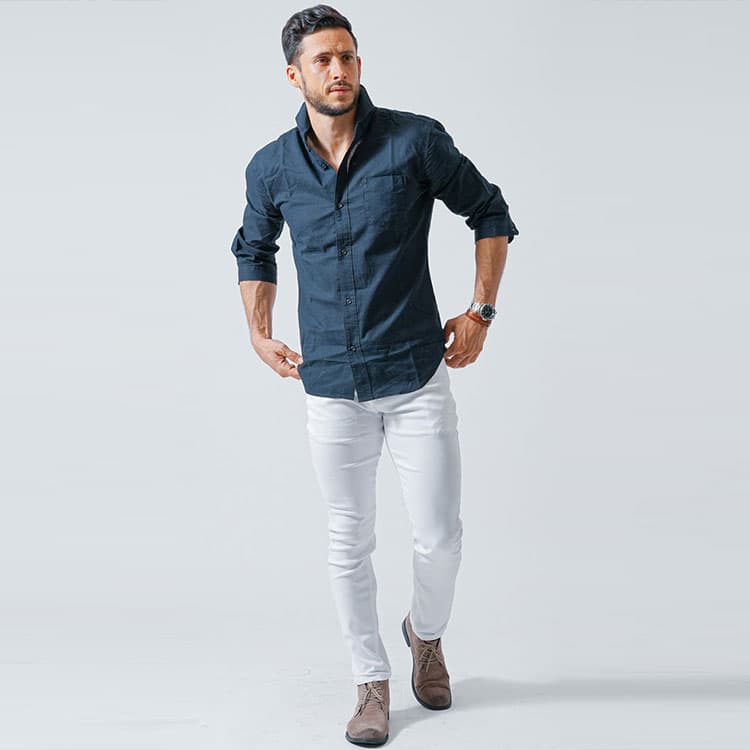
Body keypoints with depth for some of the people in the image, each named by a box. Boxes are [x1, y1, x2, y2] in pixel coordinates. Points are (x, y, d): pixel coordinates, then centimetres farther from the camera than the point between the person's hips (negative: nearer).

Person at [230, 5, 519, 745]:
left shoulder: (416, 140, -5)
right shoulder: (271, 168, 2)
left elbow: (492, 214, 6)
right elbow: (253, 251, 21)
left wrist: (481, 311, -1)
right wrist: (259, 333, 9)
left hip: (418, 377, -1)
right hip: (331, 386, 2)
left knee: (440, 534, 3)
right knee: (349, 543, 8)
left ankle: (426, 633, 36)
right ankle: (372, 682, 27)